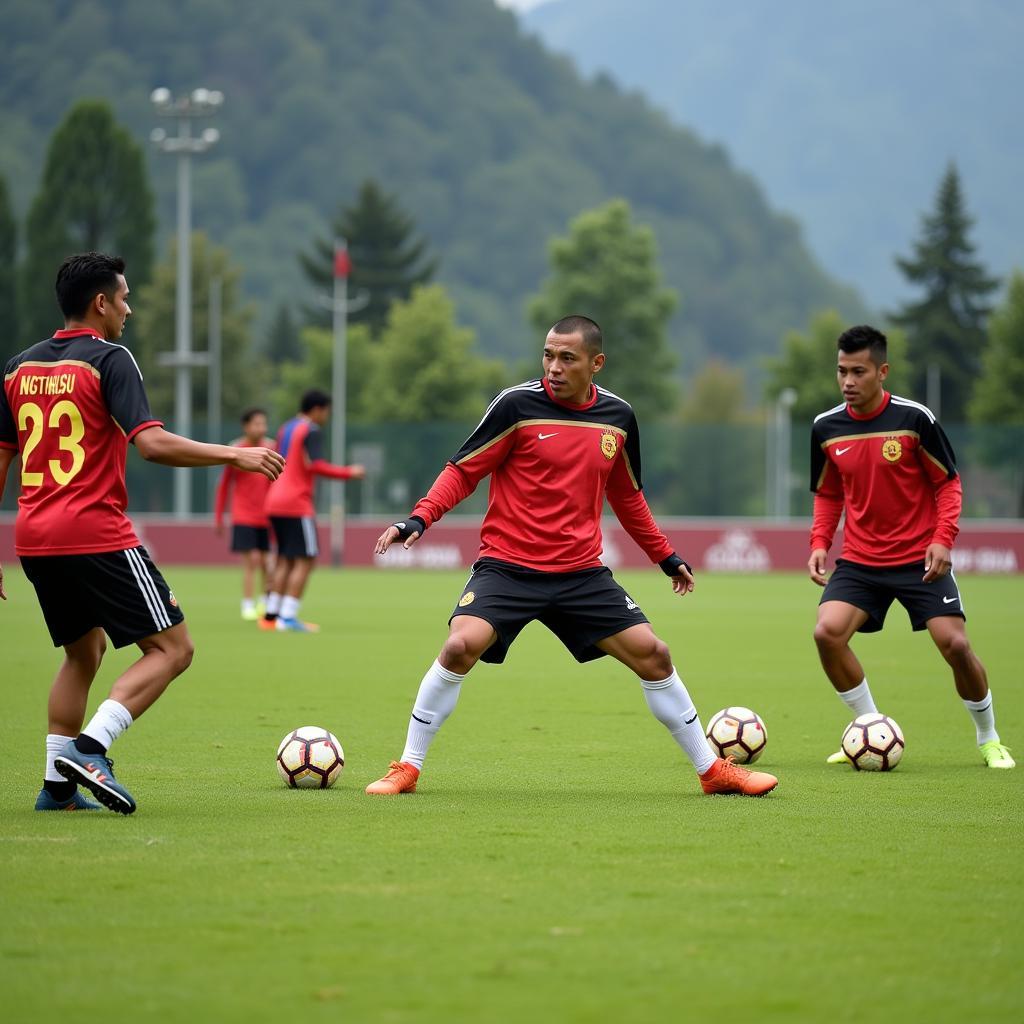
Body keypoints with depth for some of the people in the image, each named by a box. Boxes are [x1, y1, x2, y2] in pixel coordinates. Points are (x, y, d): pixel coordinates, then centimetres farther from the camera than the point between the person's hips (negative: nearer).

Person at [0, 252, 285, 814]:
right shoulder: (109, 360, -7)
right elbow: (152, 444, -19)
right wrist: (234, 455, -10)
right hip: (96, 536, -8)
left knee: (84, 651, 23)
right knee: (172, 648, 0)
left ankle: (57, 786, 14)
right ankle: (88, 748, -17)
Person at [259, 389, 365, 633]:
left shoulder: (286, 429, 18)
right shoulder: (311, 431, -9)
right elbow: (313, 465, -19)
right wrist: (349, 473, -14)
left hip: (275, 503, 9)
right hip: (297, 505, -9)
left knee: (284, 559, 14)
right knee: (305, 560, -7)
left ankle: (271, 615, 12)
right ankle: (288, 616, -14)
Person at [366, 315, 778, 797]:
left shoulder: (618, 417, 5)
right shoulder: (517, 404, -9)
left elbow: (627, 497, 21)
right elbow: (462, 471, -4)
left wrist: (666, 557, 26)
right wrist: (419, 518, -19)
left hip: (581, 573, 4)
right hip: (507, 565, -4)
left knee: (652, 654, 1)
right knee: (461, 646, -25)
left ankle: (713, 770, 18)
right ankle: (407, 768, -10)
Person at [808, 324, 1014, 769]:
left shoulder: (914, 418, -11)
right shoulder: (826, 427, -1)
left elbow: (948, 482, -2)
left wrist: (942, 539, -16)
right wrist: (820, 542, -2)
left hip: (920, 558, -3)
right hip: (860, 560, 3)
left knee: (955, 644, -11)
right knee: (827, 632, -19)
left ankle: (989, 739, 14)